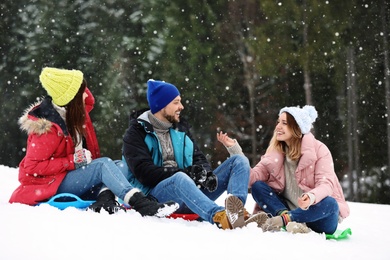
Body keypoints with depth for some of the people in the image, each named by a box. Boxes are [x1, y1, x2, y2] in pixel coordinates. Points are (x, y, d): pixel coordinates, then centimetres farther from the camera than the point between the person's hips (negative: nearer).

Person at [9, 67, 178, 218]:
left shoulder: (71, 112, 5)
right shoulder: (48, 128, -20)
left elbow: (89, 101, 28)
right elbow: (31, 168, -21)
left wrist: (80, 87, 4)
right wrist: (73, 161, -23)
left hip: (72, 178, 9)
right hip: (51, 186, -9)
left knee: (121, 167, -8)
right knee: (104, 164, -28)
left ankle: (104, 200, -35)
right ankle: (141, 204, -41)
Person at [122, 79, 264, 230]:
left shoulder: (180, 128, 22)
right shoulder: (136, 133, 2)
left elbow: (198, 158, 17)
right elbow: (144, 172, -12)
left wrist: (205, 172, -9)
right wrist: (184, 172, -21)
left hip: (191, 189, 6)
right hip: (156, 193, -6)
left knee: (240, 161, -6)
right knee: (180, 179, -41)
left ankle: (237, 210, -38)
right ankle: (220, 217, -68)